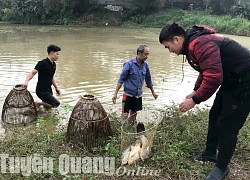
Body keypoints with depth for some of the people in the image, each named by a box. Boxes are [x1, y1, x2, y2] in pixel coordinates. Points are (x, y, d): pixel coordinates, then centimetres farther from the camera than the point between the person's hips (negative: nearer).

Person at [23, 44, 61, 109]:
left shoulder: (54, 64, 9)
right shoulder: (43, 63, -17)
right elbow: (33, 73, -23)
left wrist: (56, 87, 15)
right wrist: (26, 81, -39)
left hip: (48, 90, 9)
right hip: (42, 91, -9)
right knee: (56, 103, -16)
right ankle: (37, 104, -2)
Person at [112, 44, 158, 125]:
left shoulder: (145, 65, 1)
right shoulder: (129, 64, -13)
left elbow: (148, 80, 14)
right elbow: (121, 79, -10)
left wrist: (153, 93, 21)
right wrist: (115, 94, -16)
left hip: (138, 95, 5)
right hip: (128, 95, -5)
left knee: (133, 114, 15)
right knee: (125, 115, -8)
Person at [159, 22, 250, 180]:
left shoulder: (200, 44, -28)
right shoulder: (194, 43, 7)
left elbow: (213, 77, -34)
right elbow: (207, 71, 20)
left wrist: (195, 100, -22)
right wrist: (195, 91, 11)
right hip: (232, 81, 11)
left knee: (227, 125, -2)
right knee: (215, 117, 18)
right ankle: (210, 153, 35)